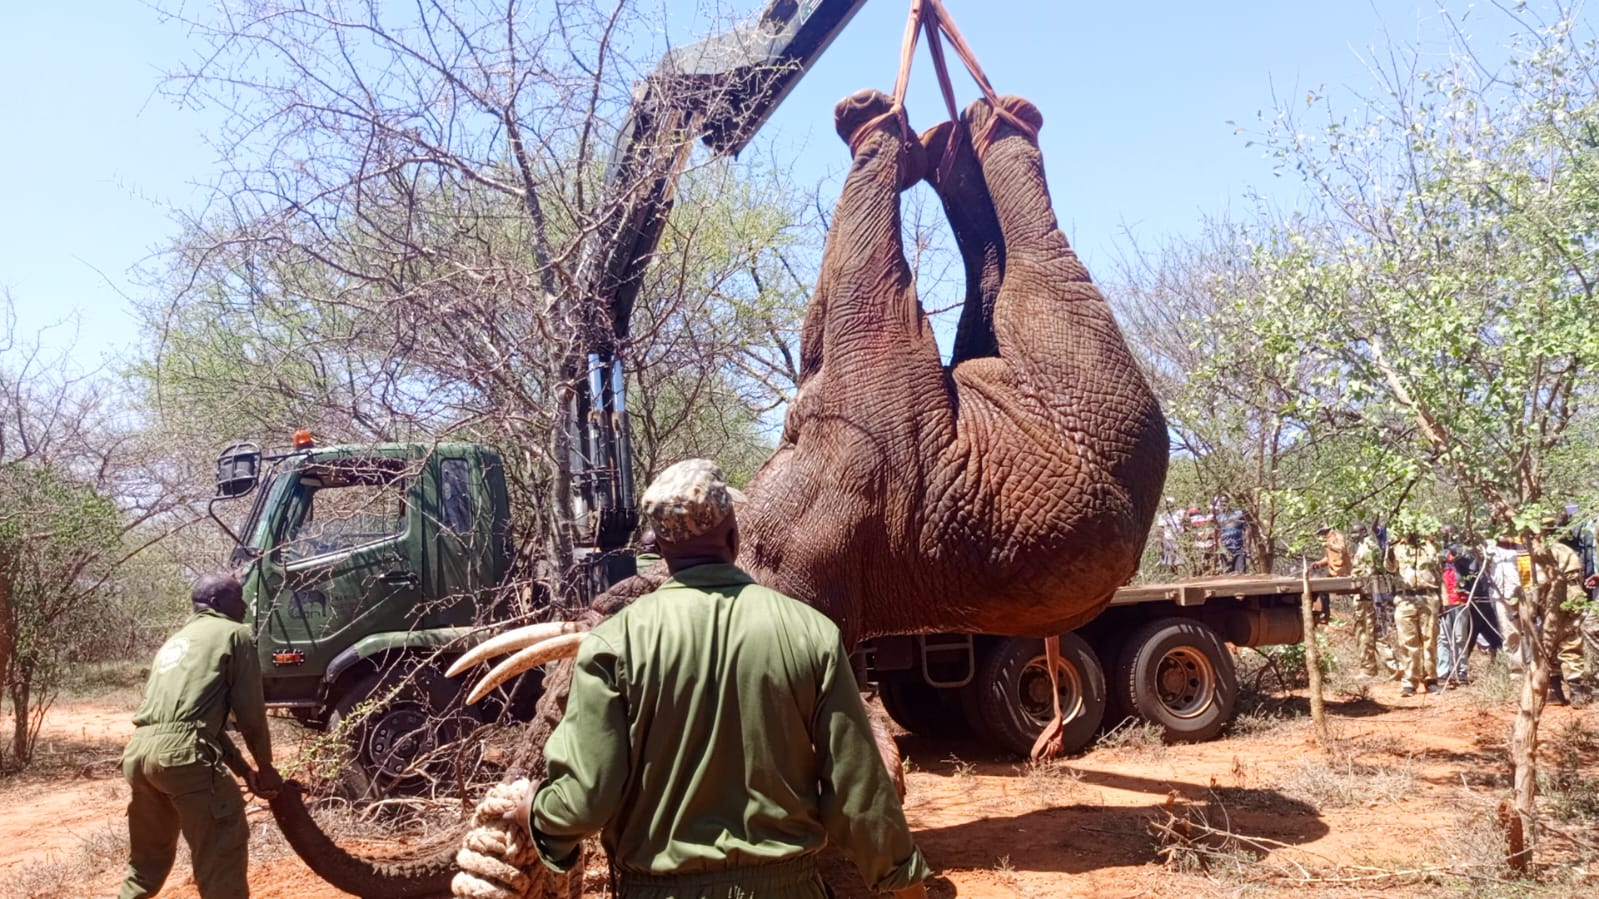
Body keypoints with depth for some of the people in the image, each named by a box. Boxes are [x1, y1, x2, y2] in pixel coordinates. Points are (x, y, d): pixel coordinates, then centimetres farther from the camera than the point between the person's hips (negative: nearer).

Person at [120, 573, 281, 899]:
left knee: (148, 855, 23)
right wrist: (265, 767, 18)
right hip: (182, 753, -8)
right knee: (223, 849, 1)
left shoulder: (175, 642, 31)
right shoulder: (234, 634, 8)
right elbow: (250, 712, 5)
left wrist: (246, 772, 27)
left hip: (137, 751, 8)